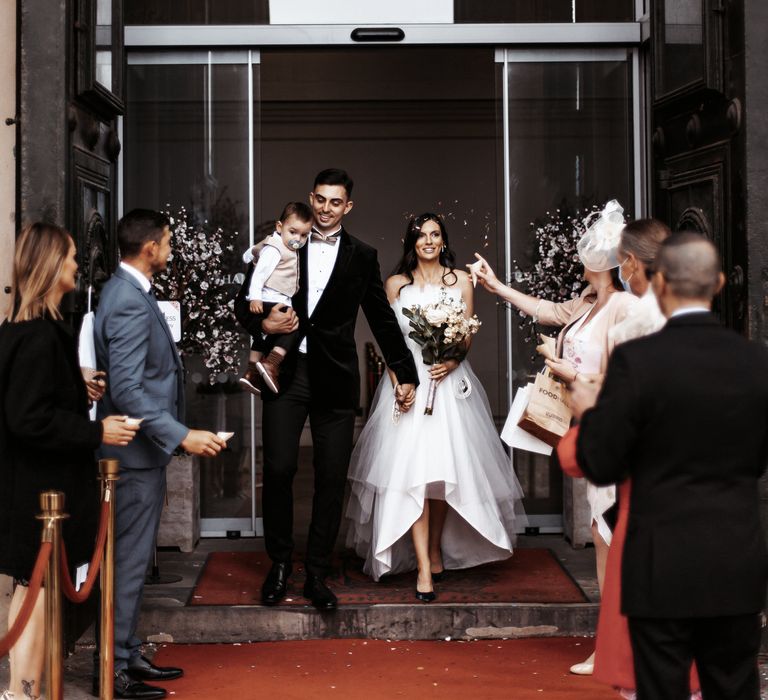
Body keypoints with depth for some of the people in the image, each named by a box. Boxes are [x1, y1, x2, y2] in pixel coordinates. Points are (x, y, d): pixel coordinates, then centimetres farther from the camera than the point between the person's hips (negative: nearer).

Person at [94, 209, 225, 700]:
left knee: (133, 559, 17)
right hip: (138, 454, -10)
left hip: (144, 449, 10)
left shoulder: (128, 292, 10)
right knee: (130, 561, -2)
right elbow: (127, 389, -27)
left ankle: (127, 655, 27)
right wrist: (182, 436, -28)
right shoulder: (130, 303, -20)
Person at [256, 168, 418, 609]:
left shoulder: (362, 257, 9)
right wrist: (265, 323, -9)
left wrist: (406, 373, 12)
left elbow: (383, 319, 13)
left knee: (332, 478, 1)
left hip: (336, 379, 0)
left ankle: (317, 575, 12)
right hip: (286, 373, 0)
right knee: (279, 469, -6)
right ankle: (280, 564, 14)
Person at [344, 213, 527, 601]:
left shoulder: (460, 280, 9)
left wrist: (452, 361, -14)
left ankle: (436, 549, 22)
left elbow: (469, 334, 6)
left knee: (445, 467, 2)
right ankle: (423, 568, -14)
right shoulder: (396, 284, 9)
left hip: (449, 380, 1)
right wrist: (397, 382, -7)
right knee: (411, 470, -11)